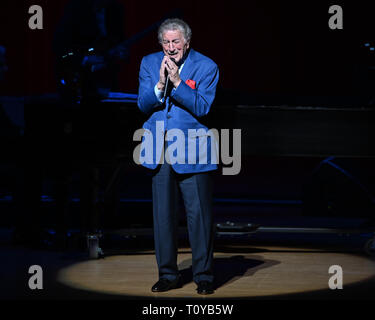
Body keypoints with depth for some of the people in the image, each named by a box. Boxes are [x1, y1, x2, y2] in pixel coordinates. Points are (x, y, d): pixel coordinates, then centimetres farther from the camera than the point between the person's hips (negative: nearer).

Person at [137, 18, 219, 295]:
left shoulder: (206, 67, -3)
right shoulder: (149, 63, 8)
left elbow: (203, 108, -12)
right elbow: (143, 104, 2)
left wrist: (177, 81, -20)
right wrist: (160, 84, -15)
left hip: (192, 152, -3)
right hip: (160, 151, 4)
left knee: (199, 213, -3)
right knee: (163, 213, 7)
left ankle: (204, 275, 6)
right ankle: (168, 274, 18)